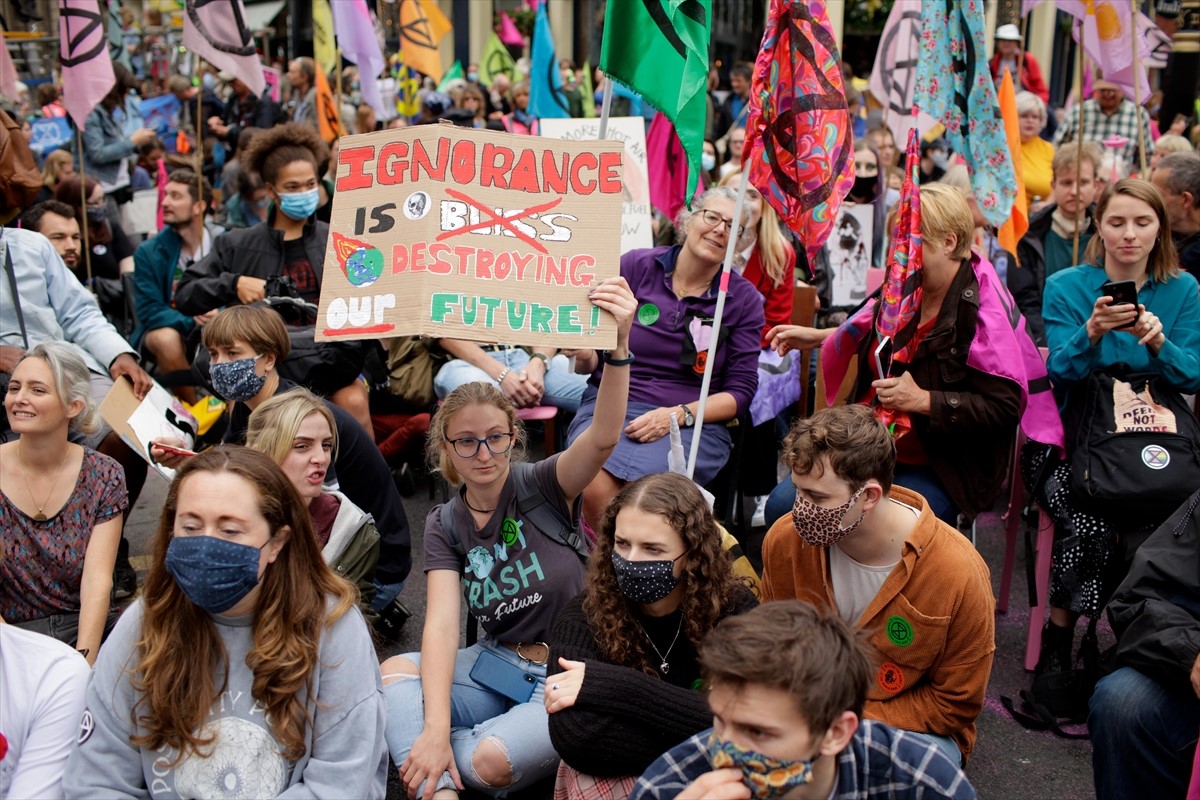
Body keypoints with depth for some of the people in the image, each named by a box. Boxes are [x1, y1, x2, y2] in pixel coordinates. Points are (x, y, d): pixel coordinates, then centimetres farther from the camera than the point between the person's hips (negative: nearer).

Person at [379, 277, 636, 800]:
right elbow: (441, 625, -13)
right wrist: (435, 727, -28)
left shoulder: (542, 488, -8)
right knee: (394, 674, -22)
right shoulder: (445, 526, 1)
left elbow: (603, 438, -29)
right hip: (496, 666, 4)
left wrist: (619, 344, -47)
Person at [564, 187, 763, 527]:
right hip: (609, 405, 1)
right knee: (595, 483, -32)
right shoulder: (636, 266, 5)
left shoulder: (744, 299, 7)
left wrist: (679, 414, -12)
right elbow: (591, 358, 10)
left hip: (694, 423, 0)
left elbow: (741, 390, 4)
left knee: (637, 481, -33)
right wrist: (583, 355, -15)